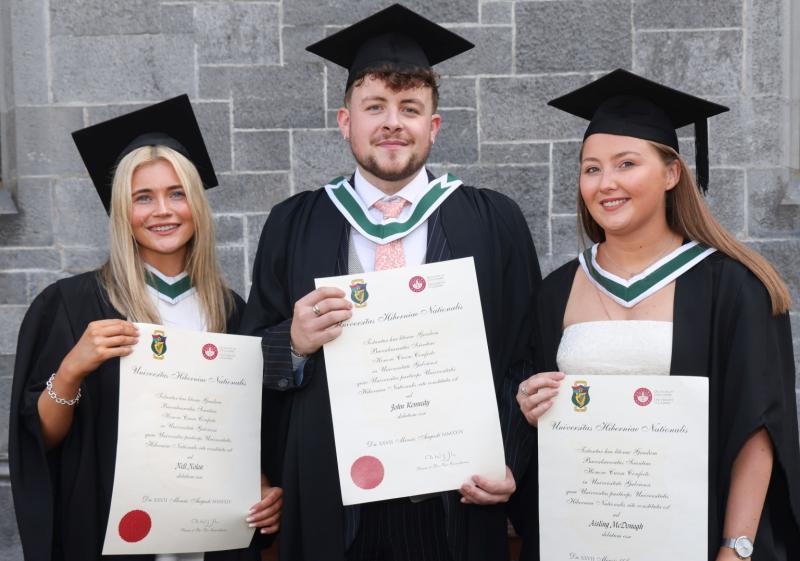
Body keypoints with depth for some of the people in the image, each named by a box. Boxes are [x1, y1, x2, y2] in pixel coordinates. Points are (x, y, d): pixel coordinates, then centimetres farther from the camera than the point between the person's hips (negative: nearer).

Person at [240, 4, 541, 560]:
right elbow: (251, 363, 6)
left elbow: (528, 357, 2)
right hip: (332, 502, 1)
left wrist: (512, 462, -10)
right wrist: (294, 343, -14)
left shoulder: (494, 222, 1)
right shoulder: (293, 225, 3)